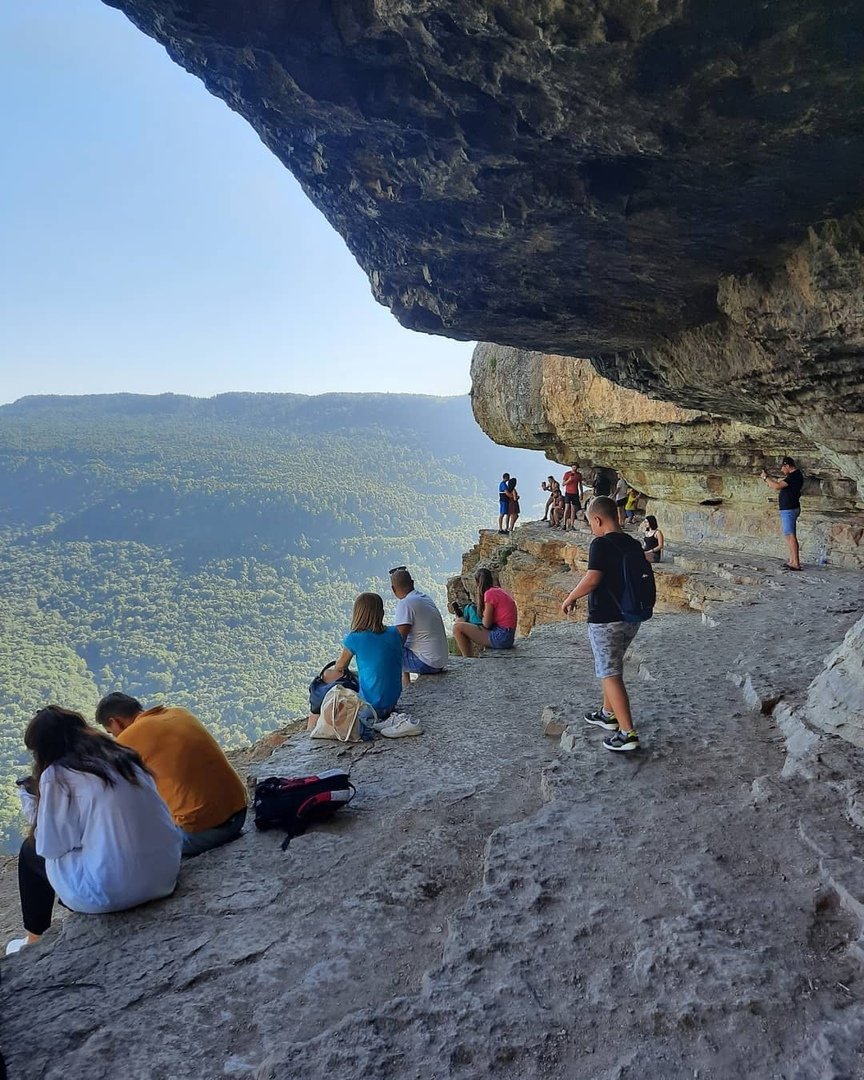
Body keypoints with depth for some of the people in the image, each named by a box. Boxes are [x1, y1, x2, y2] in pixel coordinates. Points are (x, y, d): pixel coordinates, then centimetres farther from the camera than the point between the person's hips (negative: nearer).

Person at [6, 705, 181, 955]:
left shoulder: (57, 774, -6)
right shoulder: (123, 757, 10)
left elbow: (51, 847, -5)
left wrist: (33, 800, 11)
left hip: (111, 892, -6)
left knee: (30, 852, 21)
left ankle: (34, 941, 34)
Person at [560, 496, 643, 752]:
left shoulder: (601, 544, -17)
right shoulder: (634, 545, 7)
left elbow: (592, 579, -25)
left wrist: (570, 599, -11)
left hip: (605, 620, -8)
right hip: (631, 618, 9)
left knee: (611, 675, -4)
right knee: (610, 668, 25)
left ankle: (627, 733, -7)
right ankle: (608, 714, 37)